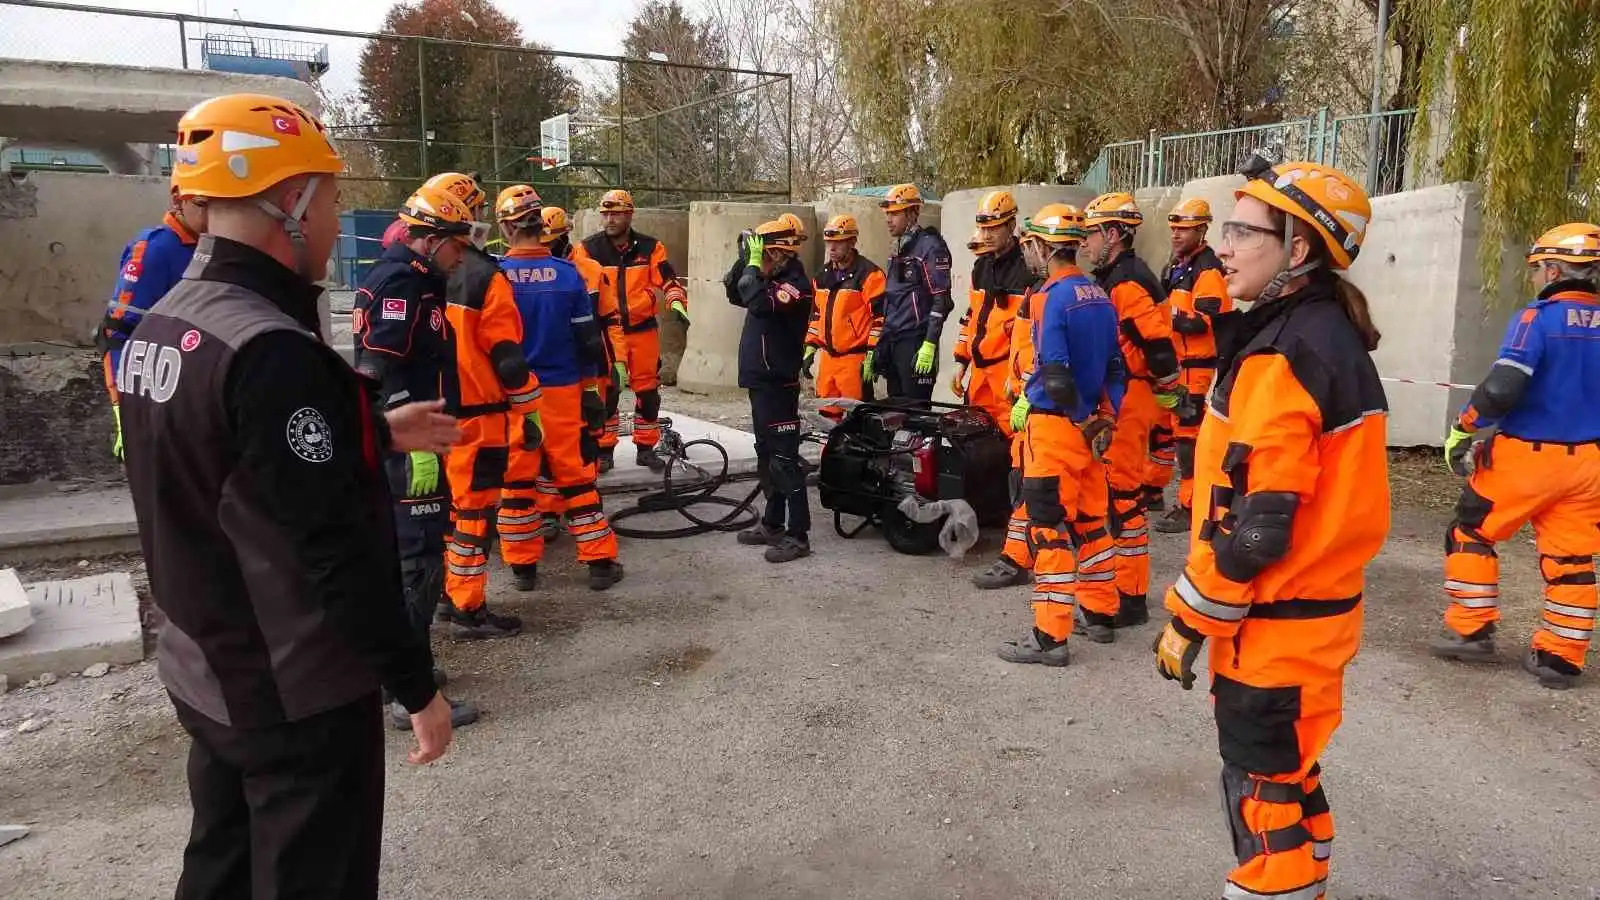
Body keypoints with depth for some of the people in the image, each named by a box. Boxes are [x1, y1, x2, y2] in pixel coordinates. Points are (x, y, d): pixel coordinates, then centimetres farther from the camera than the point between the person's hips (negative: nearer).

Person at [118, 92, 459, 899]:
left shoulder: (162, 325, 3)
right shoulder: (272, 351, -27)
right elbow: (334, 553, -27)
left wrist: (374, 434, 14)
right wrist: (416, 685, -17)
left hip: (207, 675, 9)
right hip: (298, 698, -8)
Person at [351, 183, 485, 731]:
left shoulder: (409, 280, 17)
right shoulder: (400, 285, -15)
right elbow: (384, 375, -23)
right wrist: (417, 446, -24)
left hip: (406, 445, 11)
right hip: (407, 451, -11)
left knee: (402, 556, 19)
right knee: (420, 563, -6)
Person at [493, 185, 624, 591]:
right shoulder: (568, 273, -4)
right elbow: (589, 340, 0)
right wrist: (591, 388, 10)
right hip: (561, 391, 1)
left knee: (516, 479, 10)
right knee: (576, 475, 9)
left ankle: (523, 566, 17)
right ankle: (600, 562, 12)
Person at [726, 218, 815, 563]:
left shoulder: (795, 283, -15)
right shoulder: (772, 280, 14)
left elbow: (760, 305, -31)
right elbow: (734, 294, 18)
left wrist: (753, 264, -21)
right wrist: (744, 260, 4)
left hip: (778, 383, -10)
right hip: (760, 381, 10)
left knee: (784, 459, -9)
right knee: (766, 456, 15)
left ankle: (798, 535, -6)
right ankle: (772, 524, 25)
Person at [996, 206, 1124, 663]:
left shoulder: (1055, 297, -14)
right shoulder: (1099, 296, 11)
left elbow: (1054, 373, -20)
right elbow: (1115, 367, 13)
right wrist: (1103, 419, 13)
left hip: (1055, 425, -8)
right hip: (1091, 426, 8)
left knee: (1049, 526, -4)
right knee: (1090, 520, 18)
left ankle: (1050, 635, -1)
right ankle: (1100, 614, 29)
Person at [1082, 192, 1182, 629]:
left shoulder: (1129, 281, -17)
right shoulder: (1109, 277, 16)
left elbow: (1159, 342, -23)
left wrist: (1168, 390, -14)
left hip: (1128, 398, -10)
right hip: (1111, 396, 10)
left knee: (1122, 492, -6)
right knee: (1113, 487, 16)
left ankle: (1131, 597, 1)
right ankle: (1117, 577, 28)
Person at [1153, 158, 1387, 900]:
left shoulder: (1281, 355, -21)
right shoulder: (1334, 335, 8)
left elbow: (1251, 522, -24)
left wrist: (1187, 621, -13)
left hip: (1274, 621, -9)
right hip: (1317, 603, 9)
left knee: (1262, 781, 5)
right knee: (1287, 769, 22)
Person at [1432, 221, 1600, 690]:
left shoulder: (1538, 317, -14)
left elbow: (1501, 389, -22)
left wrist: (1461, 430, -8)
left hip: (1528, 455, -6)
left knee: (1469, 533, 11)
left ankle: (1470, 632, 12)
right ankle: (1561, 657, 16)